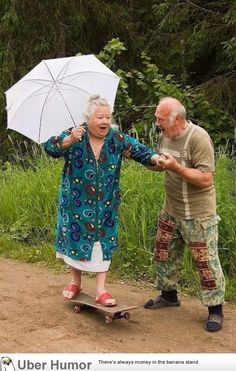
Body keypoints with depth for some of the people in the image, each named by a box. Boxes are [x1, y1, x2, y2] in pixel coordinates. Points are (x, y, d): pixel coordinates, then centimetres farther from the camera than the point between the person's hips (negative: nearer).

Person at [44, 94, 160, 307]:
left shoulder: (117, 138, -5)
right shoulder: (73, 136, -10)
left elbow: (139, 150, -14)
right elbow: (51, 148, -25)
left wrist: (155, 158, -36)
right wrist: (69, 140, -45)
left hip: (105, 203, 1)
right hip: (76, 201, -1)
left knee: (103, 241, 1)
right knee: (75, 238, 9)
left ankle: (101, 290, 9)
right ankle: (75, 282, 30)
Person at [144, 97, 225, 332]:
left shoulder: (198, 138, -21)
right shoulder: (165, 135, 3)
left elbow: (206, 179, -24)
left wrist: (176, 167, -31)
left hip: (197, 215, -8)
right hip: (170, 211, 8)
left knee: (206, 261, 0)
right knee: (164, 254, 18)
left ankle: (215, 310, 14)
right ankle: (169, 295, 38)